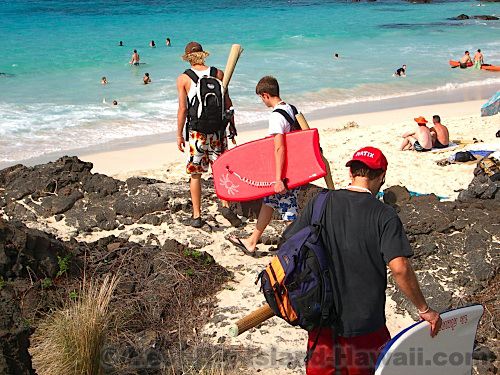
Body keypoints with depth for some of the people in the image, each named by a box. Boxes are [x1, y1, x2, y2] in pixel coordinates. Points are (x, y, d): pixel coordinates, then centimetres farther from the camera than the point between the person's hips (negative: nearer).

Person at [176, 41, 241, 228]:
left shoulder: (184, 78, -5)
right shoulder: (218, 74, 2)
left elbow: (183, 108, -6)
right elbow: (227, 102, 4)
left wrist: (179, 134, 1)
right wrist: (232, 125, 14)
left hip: (196, 130, -2)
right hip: (217, 129, 2)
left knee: (195, 174, 7)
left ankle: (197, 216, 9)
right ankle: (225, 205, -1)